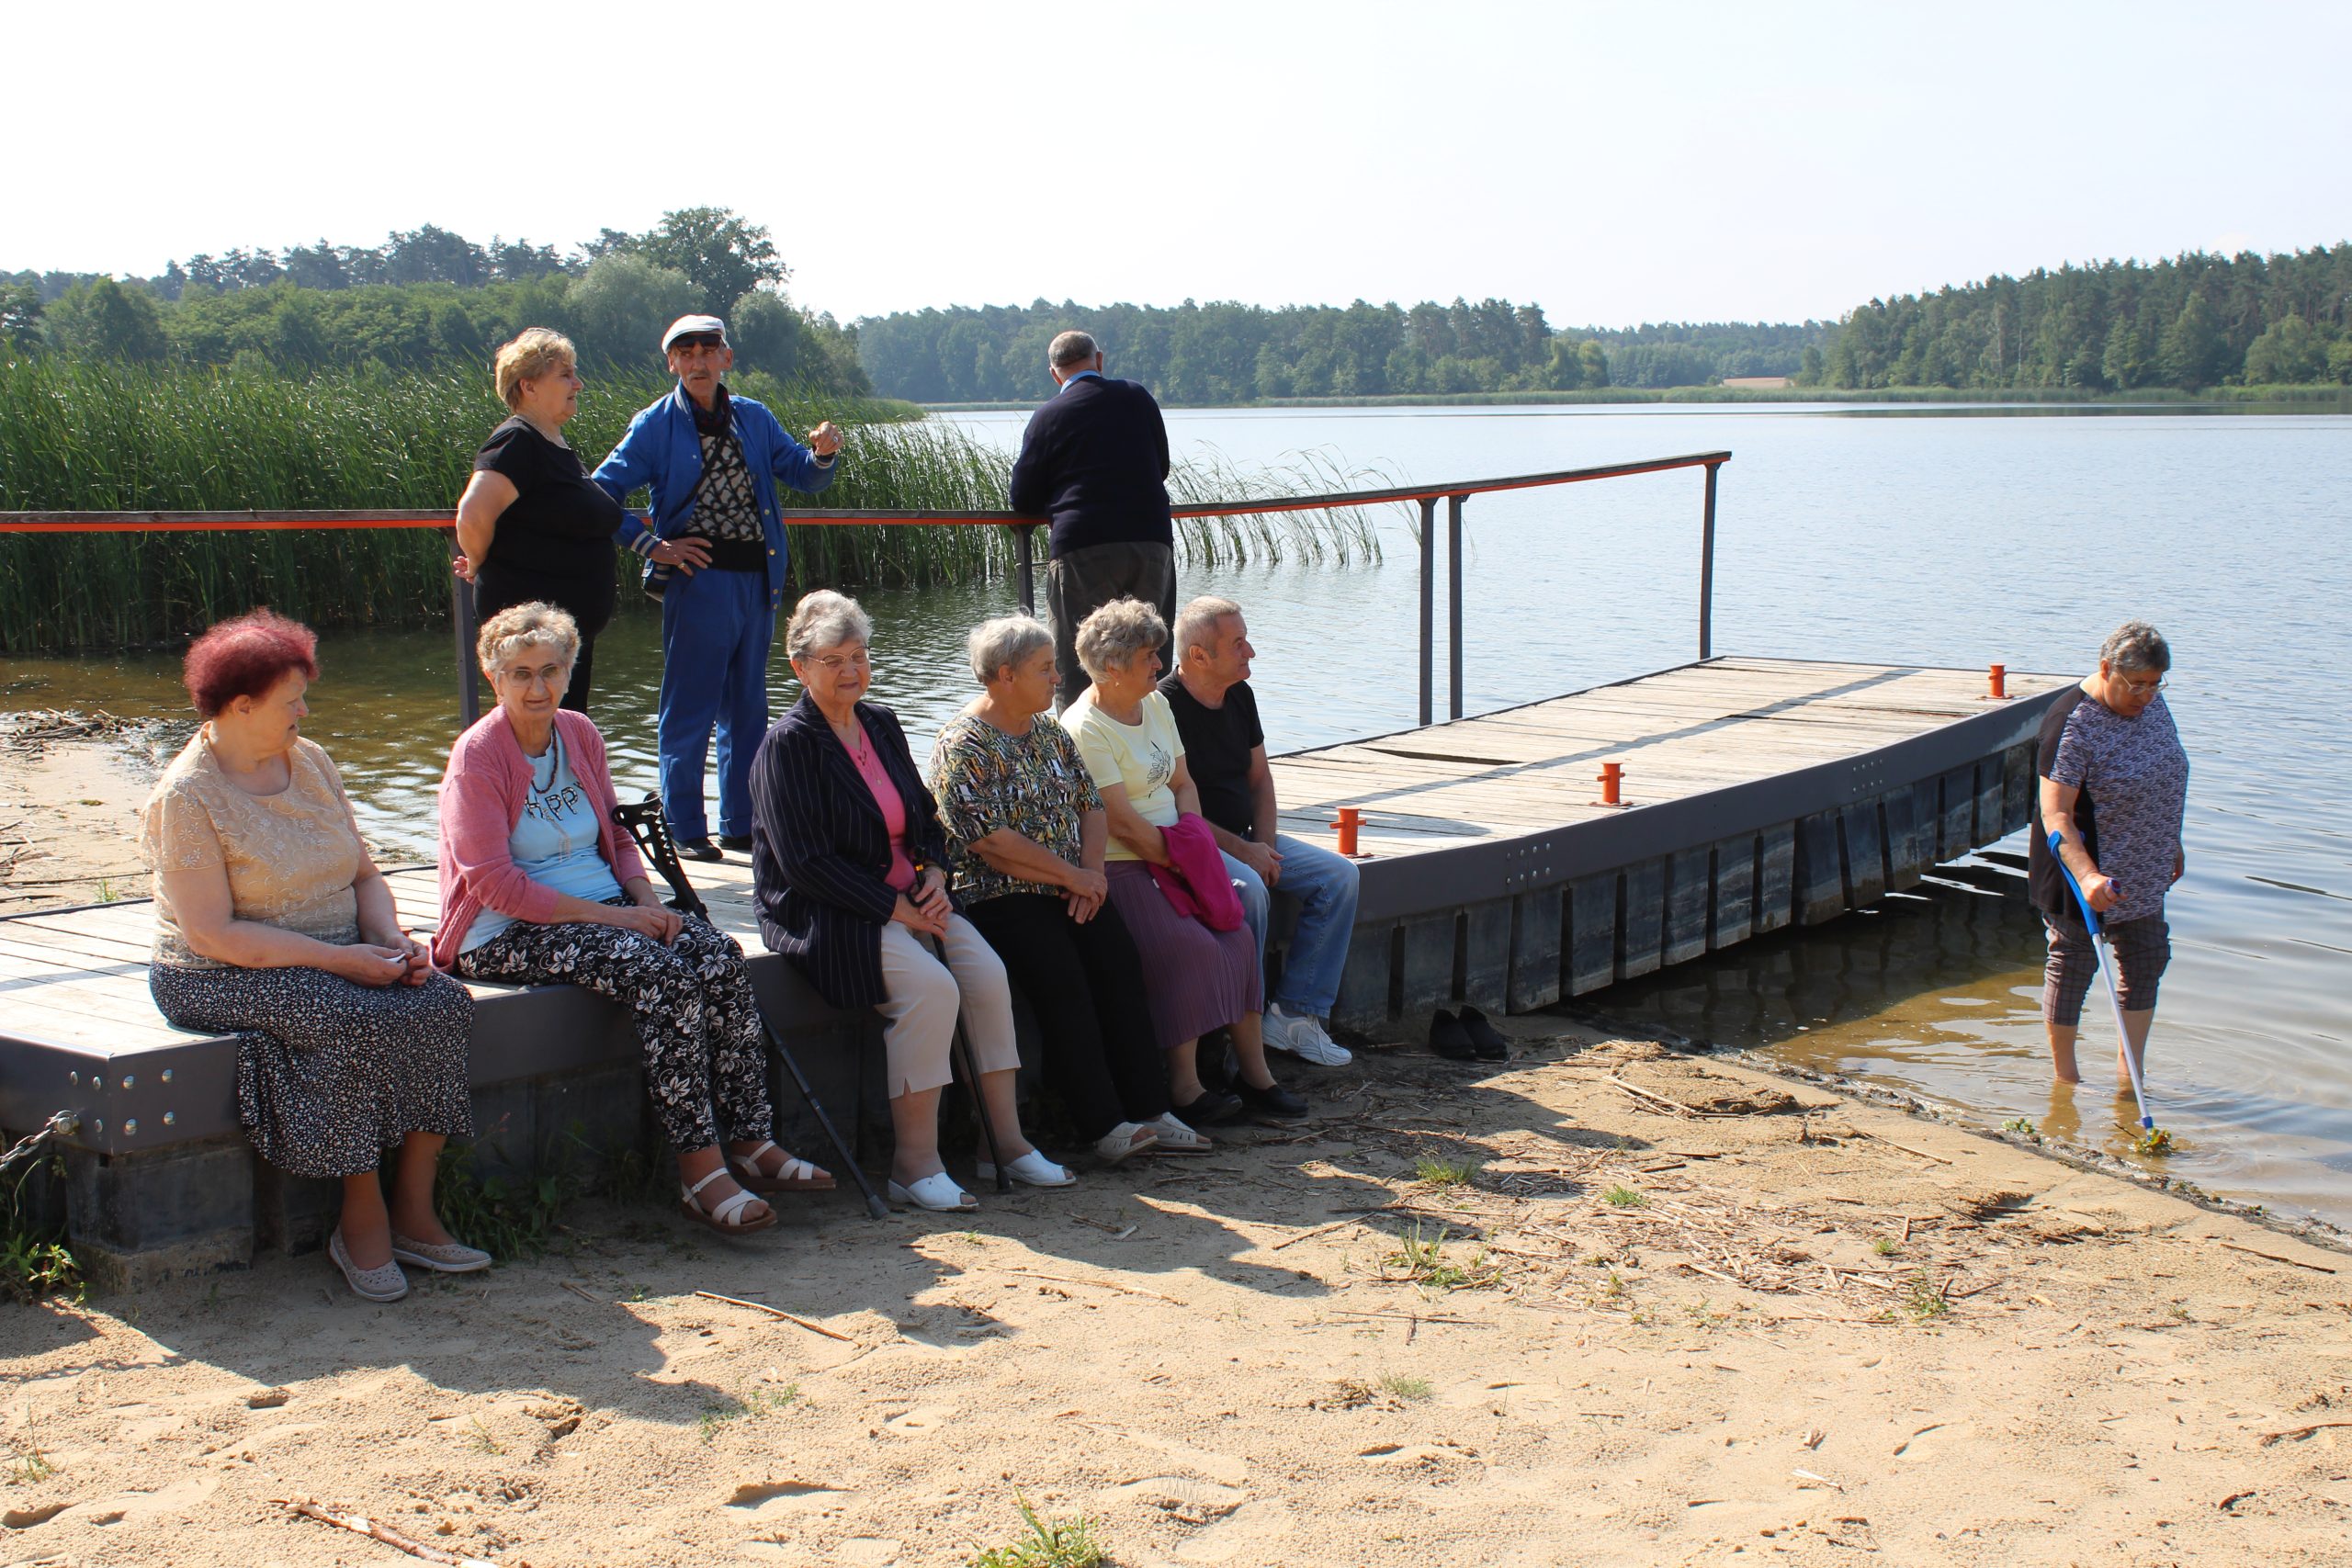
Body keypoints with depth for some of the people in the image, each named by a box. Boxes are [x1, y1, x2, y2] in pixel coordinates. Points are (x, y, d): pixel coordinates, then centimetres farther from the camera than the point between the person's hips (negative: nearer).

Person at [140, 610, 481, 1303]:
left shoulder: (310, 762, 10)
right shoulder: (187, 797, -12)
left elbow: (365, 875, 13)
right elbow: (212, 934, -18)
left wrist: (391, 939, -9)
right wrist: (338, 959, -22)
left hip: (340, 957, 7)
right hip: (224, 978, -6)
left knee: (443, 1003, -21)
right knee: (358, 1022, -33)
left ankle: (412, 1211, -16)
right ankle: (361, 1219, -18)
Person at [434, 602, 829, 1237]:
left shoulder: (580, 734, 10)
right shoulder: (476, 757, -10)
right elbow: (496, 886, -16)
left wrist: (647, 899, -2)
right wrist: (610, 916, -19)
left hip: (606, 907, 7)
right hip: (509, 935, -7)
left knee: (719, 954, -21)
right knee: (663, 974, -30)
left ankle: (751, 1142, -19)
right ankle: (699, 1172, -27)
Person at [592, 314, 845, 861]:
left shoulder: (754, 419, 10)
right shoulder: (655, 425, -1)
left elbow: (803, 476, 12)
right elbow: (601, 493, -3)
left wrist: (822, 454, -10)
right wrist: (651, 546, -9)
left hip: (757, 578, 5)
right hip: (698, 577, -5)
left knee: (747, 708, 12)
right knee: (689, 709, -1)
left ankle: (740, 824, 21)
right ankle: (685, 830, 7)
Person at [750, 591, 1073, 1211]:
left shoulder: (882, 724, 13)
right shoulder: (787, 746, -9)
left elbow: (925, 818, 21)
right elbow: (806, 863, -16)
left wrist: (935, 877, -1)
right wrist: (899, 910, -17)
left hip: (909, 898, 7)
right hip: (826, 913, -7)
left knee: (988, 974, -17)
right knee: (931, 987, -29)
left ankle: (1007, 1142, -8)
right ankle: (915, 1166, -20)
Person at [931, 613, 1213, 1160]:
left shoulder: (1050, 732, 16)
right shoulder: (962, 746, -8)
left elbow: (1091, 804, 15)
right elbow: (990, 839, -16)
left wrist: (1091, 871, -4)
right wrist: (1072, 876, -14)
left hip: (1069, 889, 7)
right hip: (998, 897, -6)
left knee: (1120, 964, -17)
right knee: (1063, 980, -27)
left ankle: (1150, 1110, -17)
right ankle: (1104, 1126, -25)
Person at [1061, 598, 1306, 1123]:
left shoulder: (1156, 705, 14)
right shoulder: (1084, 730, -13)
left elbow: (1183, 785, 17)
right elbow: (1123, 824, -17)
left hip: (1170, 860, 8)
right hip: (1119, 869, -8)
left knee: (1237, 936, -11)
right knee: (1192, 947, -25)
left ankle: (1254, 1074, -5)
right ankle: (1183, 1089, -17)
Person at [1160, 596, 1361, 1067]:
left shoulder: (1240, 696, 10)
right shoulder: (1164, 706, -16)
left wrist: (1265, 844, 0)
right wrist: (1242, 851, -18)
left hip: (1245, 839, 9)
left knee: (1339, 875, -7)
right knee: (1248, 889, -36)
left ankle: (1296, 1013, -9)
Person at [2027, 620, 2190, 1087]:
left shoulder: (2151, 705, 1)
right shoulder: (2072, 724, -23)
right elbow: (2054, 814, -28)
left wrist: (2172, 843, 23)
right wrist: (2086, 875, -40)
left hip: (2139, 873, 8)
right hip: (2081, 871, -8)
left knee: (2147, 959, 13)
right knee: (2073, 962, 3)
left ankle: (2129, 1071, 27)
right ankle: (2064, 1076, 18)